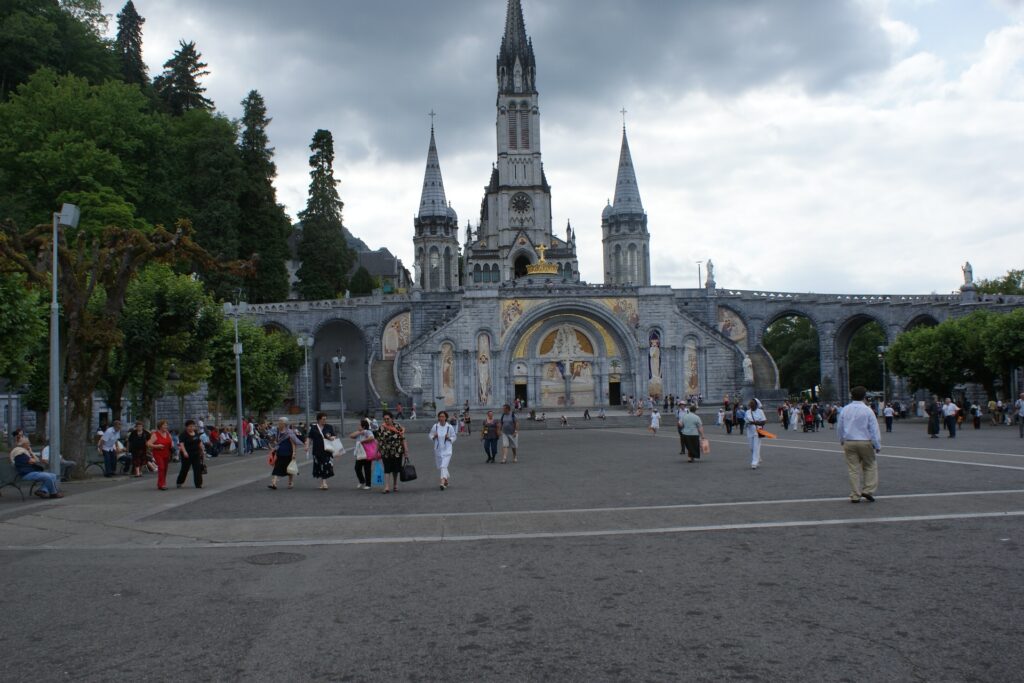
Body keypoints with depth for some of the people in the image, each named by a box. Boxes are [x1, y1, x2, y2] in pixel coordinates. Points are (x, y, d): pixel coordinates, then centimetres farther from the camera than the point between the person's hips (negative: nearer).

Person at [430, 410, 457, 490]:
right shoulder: (435, 426, -1)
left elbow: (454, 437, 4)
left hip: (447, 449, -3)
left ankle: (443, 483, -22)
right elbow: (431, 436, 9)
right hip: (438, 450, 3)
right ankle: (446, 480, 34)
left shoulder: (450, 427, -5)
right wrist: (434, 437, -12)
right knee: (439, 467, 12)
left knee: (444, 466, -16)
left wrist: (449, 438, -15)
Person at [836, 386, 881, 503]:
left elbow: (839, 427, 11)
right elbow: (874, 429, -6)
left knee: (853, 469, 5)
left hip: (849, 443, 3)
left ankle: (855, 496, 6)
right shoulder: (867, 410, -7)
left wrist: (842, 441, 26)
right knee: (870, 466, 14)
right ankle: (868, 490, 4)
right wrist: (877, 446, 0)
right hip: (865, 442, -3)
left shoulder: (845, 410, 3)